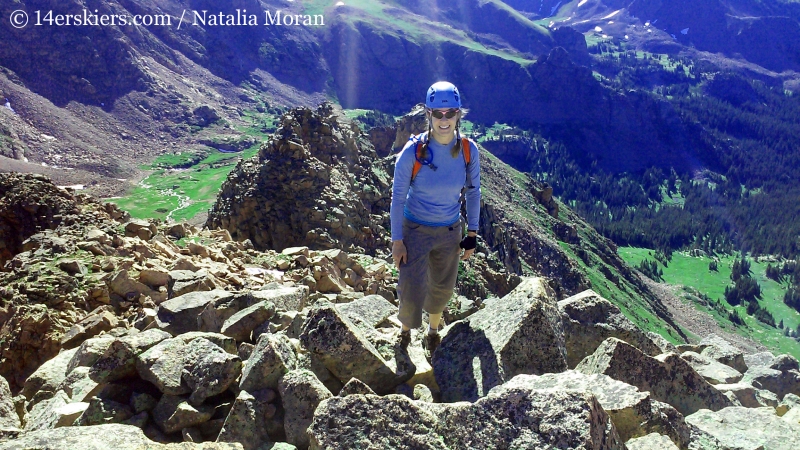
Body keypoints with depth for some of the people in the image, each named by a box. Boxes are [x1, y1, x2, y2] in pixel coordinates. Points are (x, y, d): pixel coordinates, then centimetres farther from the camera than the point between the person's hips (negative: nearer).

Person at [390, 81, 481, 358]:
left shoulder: (468, 149, -14)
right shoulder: (413, 151, -22)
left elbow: (473, 192, 0)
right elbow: (398, 196, -13)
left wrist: (472, 233, 1)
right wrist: (397, 240, -12)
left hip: (450, 231, 3)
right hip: (415, 230, -3)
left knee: (442, 288, 19)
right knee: (411, 291, -5)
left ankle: (433, 330, 49)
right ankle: (406, 331, 30)